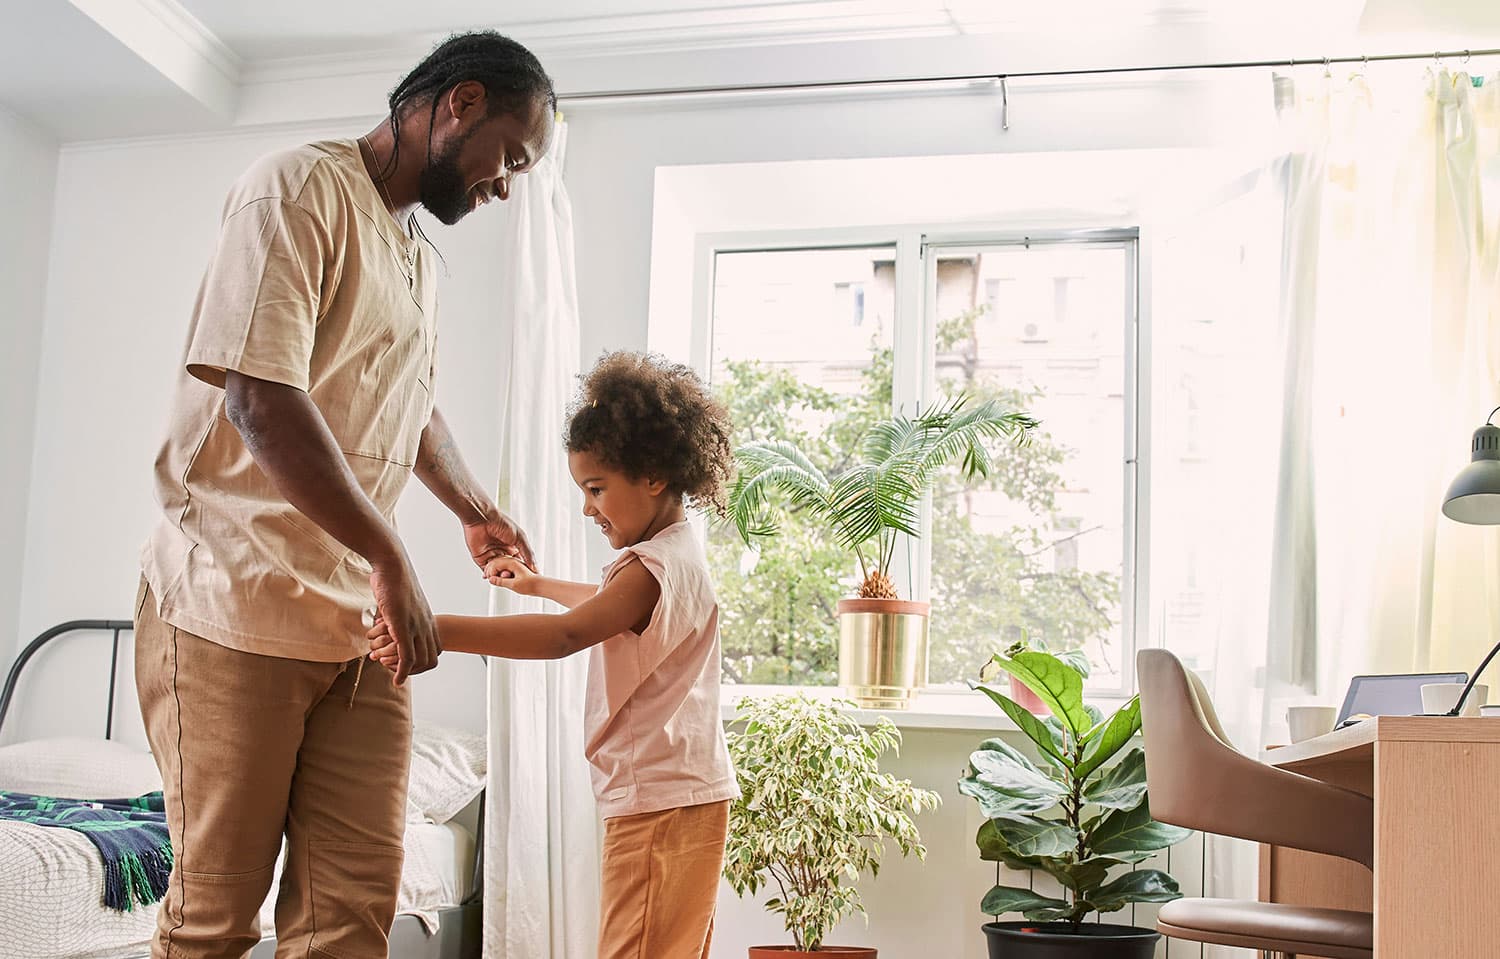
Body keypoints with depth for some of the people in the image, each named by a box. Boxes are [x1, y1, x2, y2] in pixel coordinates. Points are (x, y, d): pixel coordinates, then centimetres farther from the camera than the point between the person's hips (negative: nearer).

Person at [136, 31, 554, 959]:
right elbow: (259, 397, -20)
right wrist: (392, 559, -17)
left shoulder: (418, 254, 19)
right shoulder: (299, 190, -9)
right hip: (239, 609, -7)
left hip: (363, 623, 8)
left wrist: (477, 509, 31)